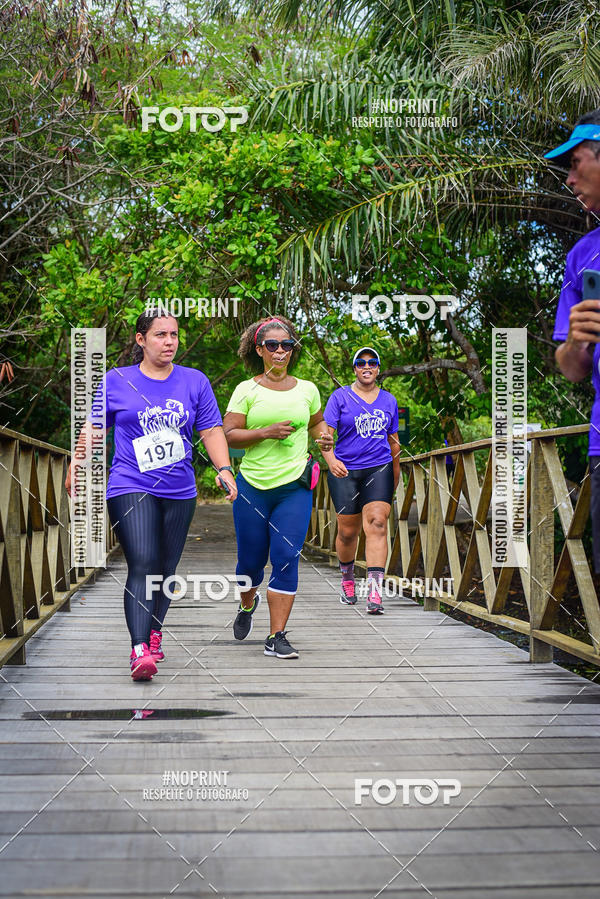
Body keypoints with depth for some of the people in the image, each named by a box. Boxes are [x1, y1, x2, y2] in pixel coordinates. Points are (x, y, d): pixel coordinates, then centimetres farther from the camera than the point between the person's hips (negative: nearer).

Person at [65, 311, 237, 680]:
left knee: (166, 569, 10)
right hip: (130, 488, -3)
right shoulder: (115, 381, 4)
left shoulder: (195, 381, 8)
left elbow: (212, 430, 7)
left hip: (179, 492, 3)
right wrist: (76, 468, 8)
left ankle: (155, 630, 33)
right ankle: (140, 650, -21)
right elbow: (93, 427, 11)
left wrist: (225, 468, -7)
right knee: (142, 564, -17)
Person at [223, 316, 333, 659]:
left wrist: (323, 437, 4)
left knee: (286, 558, -8)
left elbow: (316, 423, 26)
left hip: (295, 487, 1)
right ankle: (247, 604, 42)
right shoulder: (247, 390, 1)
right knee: (251, 561, 7)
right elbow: (228, 435, -4)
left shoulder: (307, 389, 9)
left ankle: (277, 637, -1)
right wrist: (266, 432, -16)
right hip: (252, 487, -1)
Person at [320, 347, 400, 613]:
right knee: (347, 531, 4)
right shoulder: (340, 397, 2)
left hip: (379, 469, 1)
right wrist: (331, 461, -24)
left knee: (377, 524, -15)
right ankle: (347, 578, 32)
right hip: (345, 471, -1)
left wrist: (396, 471, 27)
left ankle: (374, 592, -22)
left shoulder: (389, 400, 12)